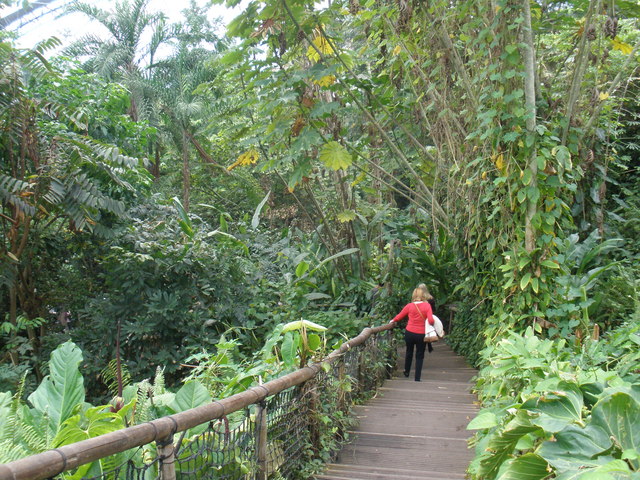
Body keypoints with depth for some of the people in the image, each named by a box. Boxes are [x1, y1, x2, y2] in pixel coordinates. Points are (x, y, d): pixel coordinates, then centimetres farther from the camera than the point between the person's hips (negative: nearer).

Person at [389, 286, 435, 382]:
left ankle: (407, 372, 40)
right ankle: (417, 378, 9)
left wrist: (392, 321, 24)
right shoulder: (427, 306, -10)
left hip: (409, 333, 2)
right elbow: (431, 320, -19)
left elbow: (399, 317, 5)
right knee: (419, 356, 10)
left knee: (409, 352, 24)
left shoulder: (409, 306, -5)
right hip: (421, 334, -2)